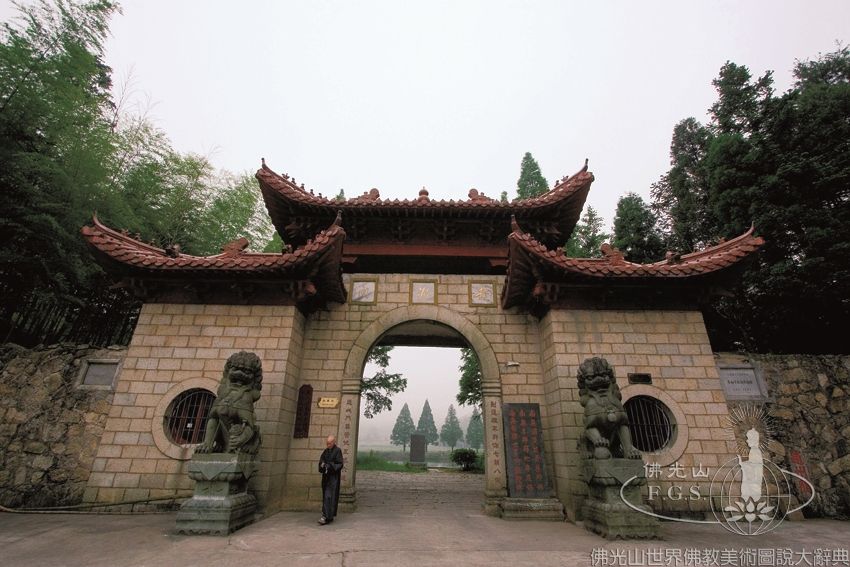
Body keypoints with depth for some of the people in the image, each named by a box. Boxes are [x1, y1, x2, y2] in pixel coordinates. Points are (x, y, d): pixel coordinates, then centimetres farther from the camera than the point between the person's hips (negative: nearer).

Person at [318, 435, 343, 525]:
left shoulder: (338, 451, -9)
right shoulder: (325, 451, 10)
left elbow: (340, 464, -11)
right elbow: (321, 461, 9)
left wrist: (330, 466, -23)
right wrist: (322, 465, -13)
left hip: (333, 477, -6)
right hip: (326, 477, 6)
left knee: (329, 496, -10)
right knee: (326, 496, 9)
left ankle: (326, 516, -8)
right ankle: (329, 517, 19)